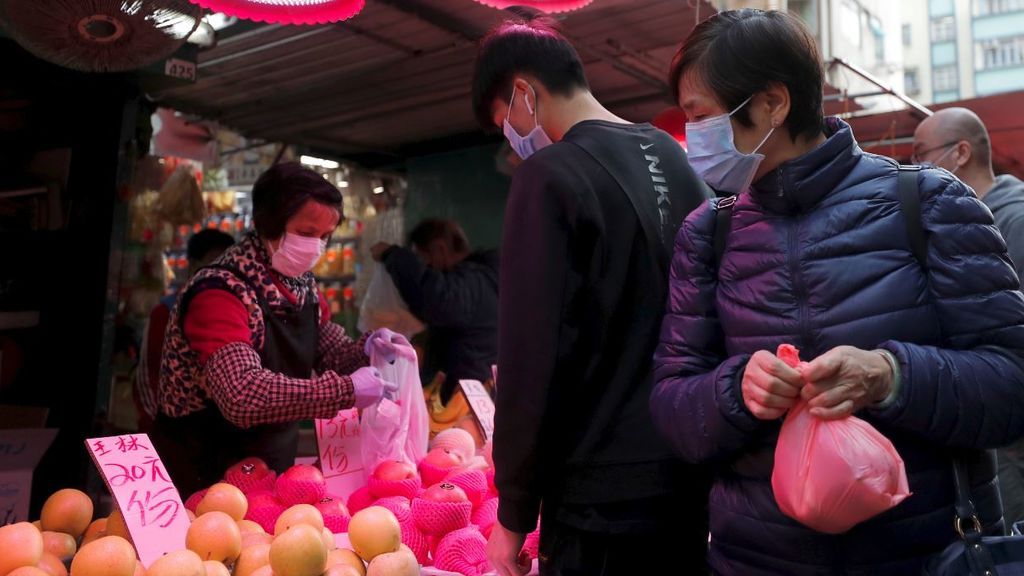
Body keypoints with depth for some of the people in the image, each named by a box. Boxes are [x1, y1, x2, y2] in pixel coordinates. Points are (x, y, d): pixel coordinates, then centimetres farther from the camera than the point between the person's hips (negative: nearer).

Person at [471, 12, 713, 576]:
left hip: (604, 492, -7)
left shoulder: (551, 175, -15)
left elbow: (530, 353, -18)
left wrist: (514, 514, -8)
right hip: (691, 477, 7)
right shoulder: (673, 158, 6)